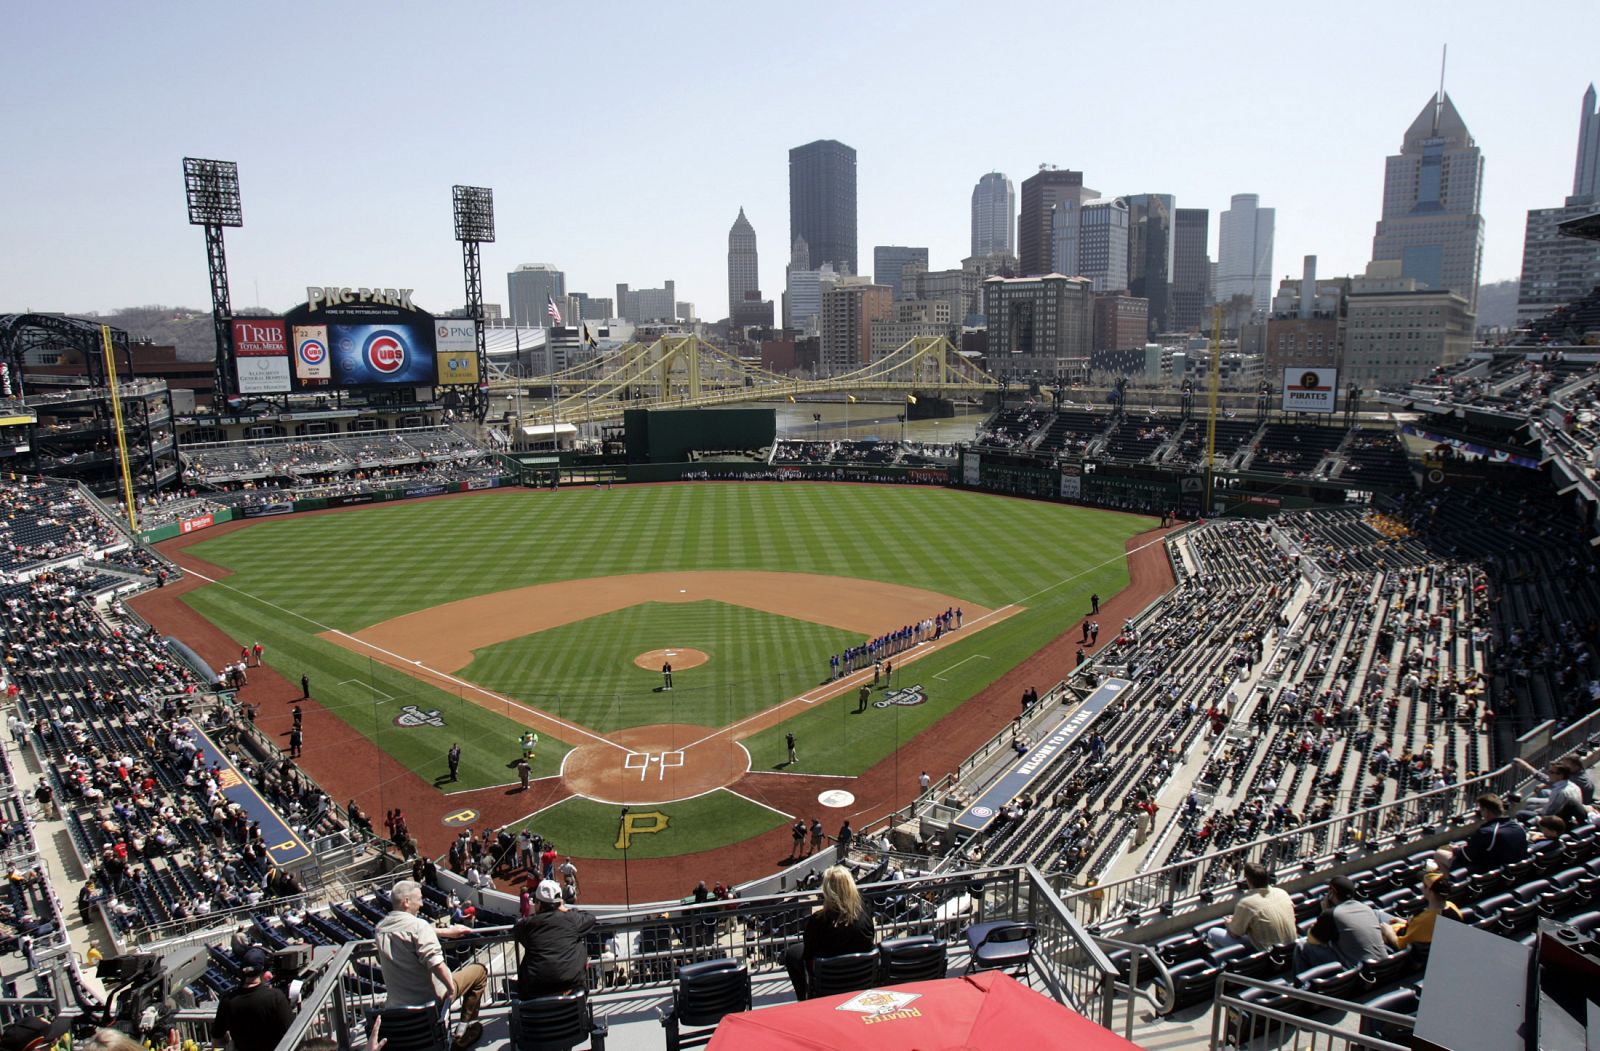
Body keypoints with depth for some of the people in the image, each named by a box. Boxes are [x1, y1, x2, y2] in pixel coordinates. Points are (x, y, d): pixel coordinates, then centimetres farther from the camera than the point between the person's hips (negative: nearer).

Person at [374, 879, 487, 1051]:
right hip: (429, 999, -7)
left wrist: (448, 931, 23)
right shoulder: (418, 924, -23)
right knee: (479, 971, 11)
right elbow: (435, 964, -31)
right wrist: (451, 987, -17)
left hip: (396, 1003, 7)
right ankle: (465, 1031, 15)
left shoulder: (380, 928, 1)